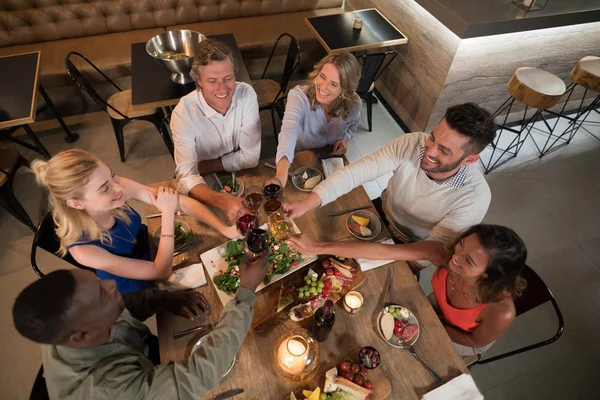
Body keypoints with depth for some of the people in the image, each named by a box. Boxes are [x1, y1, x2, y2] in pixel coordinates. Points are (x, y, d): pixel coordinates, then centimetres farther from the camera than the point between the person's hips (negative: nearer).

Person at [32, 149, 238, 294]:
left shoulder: (117, 187, -28)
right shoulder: (82, 248, -36)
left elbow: (181, 201, -22)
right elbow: (161, 272, -32)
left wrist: (225, 229, -31)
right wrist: (168, 213, -41)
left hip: (150, 246, 4)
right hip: (141, 291, -3)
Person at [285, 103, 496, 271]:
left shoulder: (475, 197, -31)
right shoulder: (412, 143, -27)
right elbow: (357, 171, -32)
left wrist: (358, 252, -32)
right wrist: (306, 204, -43)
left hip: (411, 249, -2)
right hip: (382, 214, 3)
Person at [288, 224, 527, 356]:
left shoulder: (501, 312, -43)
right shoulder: (443, 254, -39)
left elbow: (476, 343, -19)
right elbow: (379, 250, -39)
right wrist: (318, 247, -40)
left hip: (466, 338, -2)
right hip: (439, 309, 2)